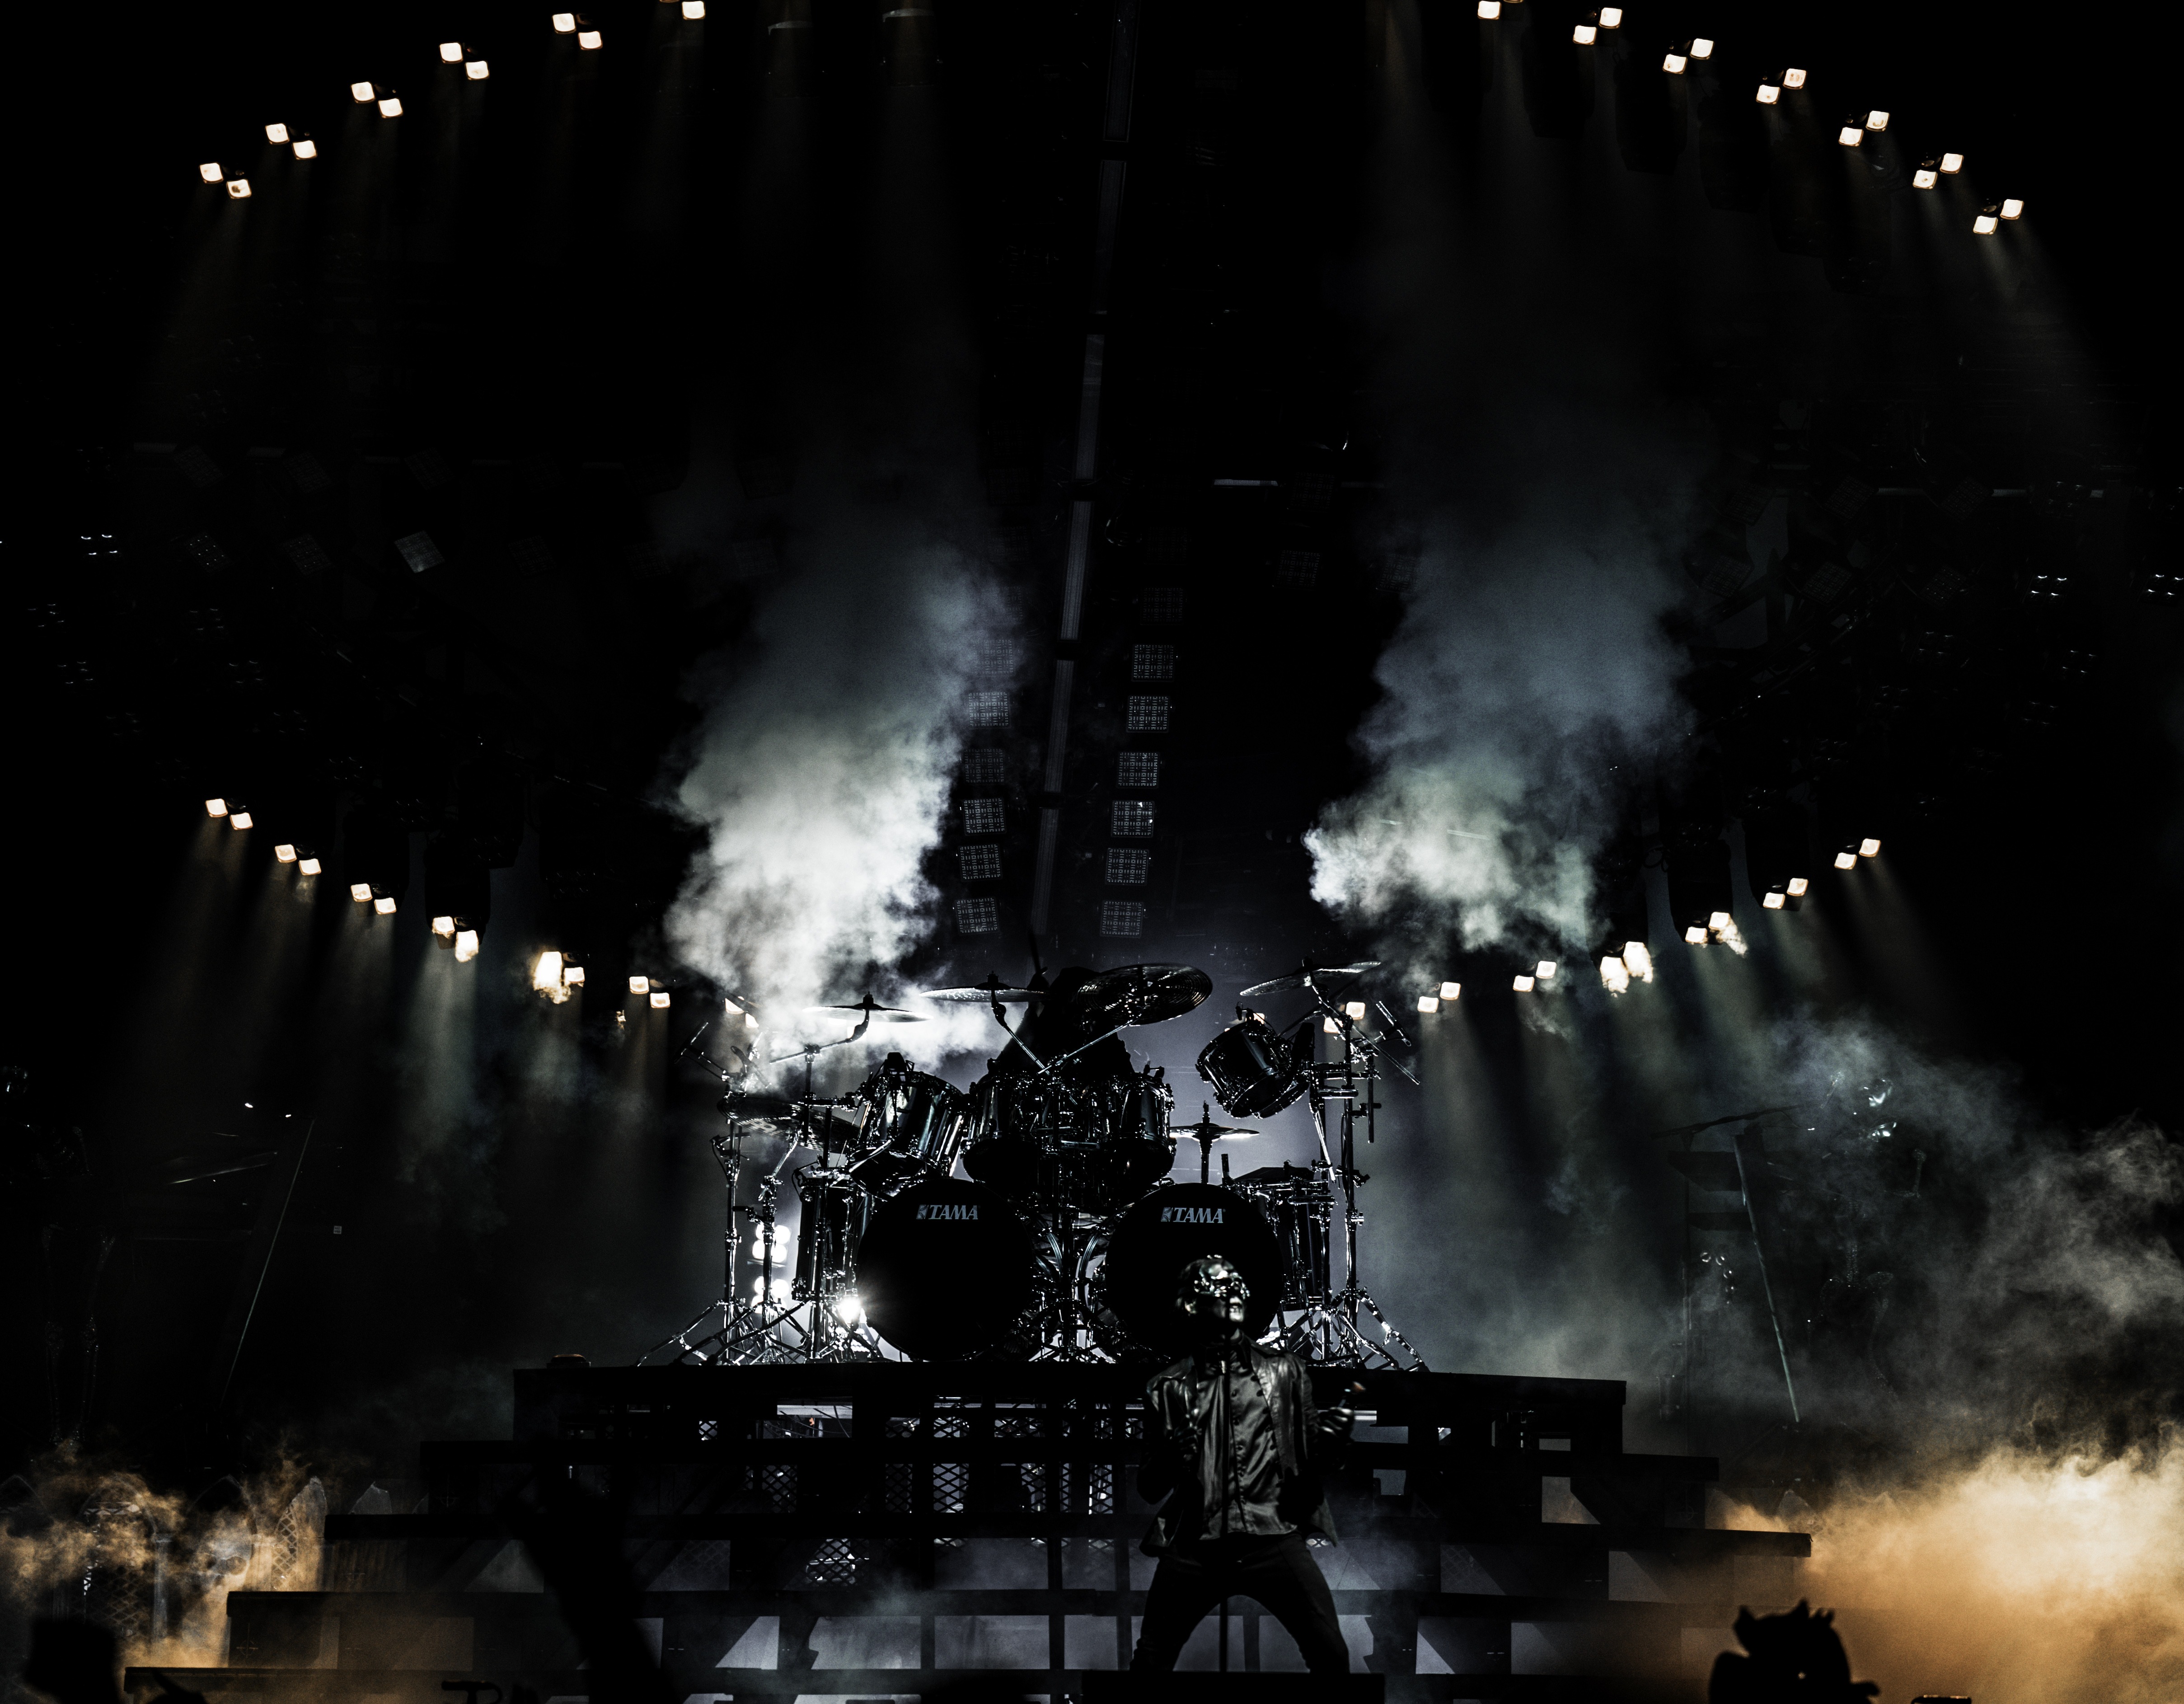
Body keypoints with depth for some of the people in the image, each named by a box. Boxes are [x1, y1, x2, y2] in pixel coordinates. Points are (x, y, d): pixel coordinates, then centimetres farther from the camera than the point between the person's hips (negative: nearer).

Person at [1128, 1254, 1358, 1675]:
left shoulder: (1284, 1373, 11)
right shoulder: (1169, 1388, 9)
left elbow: (1312, 1465, 12)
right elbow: (1150, 1489, 12)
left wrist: (1332, 1436, -9)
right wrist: (1169, 1458, -10)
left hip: (1273, 1540, 0)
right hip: (1194, 1546, 0)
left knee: (1331, 1656, -9)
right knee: (1149, 1663, 4)